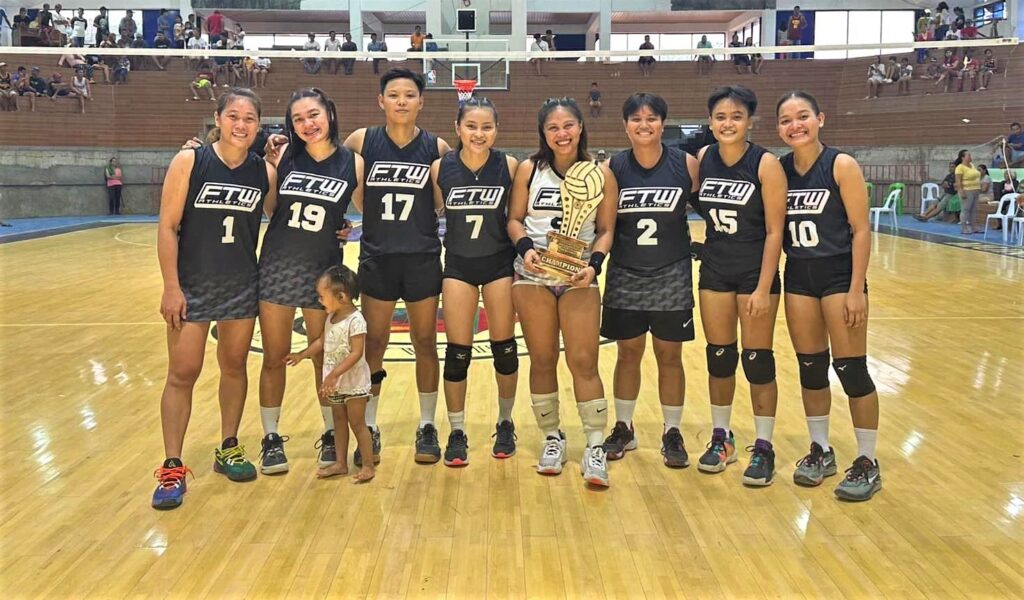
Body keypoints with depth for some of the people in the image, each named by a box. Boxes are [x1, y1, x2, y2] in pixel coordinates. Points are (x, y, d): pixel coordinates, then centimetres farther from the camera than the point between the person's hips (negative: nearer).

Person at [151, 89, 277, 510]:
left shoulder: (264, 171, -1)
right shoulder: (189, 162, -10)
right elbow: (167, 226, -10)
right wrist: (171, 287, -13)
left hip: (243, 287, 3)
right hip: (192, 286, -3)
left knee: (234, 367, 13)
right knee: (182, 374, 0)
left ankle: (228, 450, 29)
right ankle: (172, 468, 9)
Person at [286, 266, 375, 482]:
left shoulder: (355, 320, -22)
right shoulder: (331, 317, 4)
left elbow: (356, 353, -27)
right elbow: (321, 341, 19)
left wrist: (334, 374, -30)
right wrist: (301, 355, 17)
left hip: (353, 382, -8)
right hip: (335, 383, 8)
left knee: (357, 423, -1)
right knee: (339, 422, 16)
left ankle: (368, 465, 9)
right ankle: (340, 463, 26)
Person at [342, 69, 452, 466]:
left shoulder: (437, 148, -3)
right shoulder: (362, 141, -3)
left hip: (423, 259, 0)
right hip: (376, 258, 0)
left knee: (425, 344, 9)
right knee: (373, 344, 7)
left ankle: (427, 427, 23)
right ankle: (369, 428, 21)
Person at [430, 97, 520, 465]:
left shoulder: (509, 166, -10)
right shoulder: (441, 168, -9)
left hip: (500, 263, 0)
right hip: (458, 265, 0)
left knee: (504, 347, 9)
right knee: (457, 351, 1)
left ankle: (505, 424, 29)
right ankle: (457, 433, 16)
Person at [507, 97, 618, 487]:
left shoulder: (600, 174, 0)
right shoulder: (528, 170, 2)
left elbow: (606, 230, 3)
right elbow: (515, 219, 5)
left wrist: (594, 264, -13)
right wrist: (526, 247, -14)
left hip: (579, 278, -1)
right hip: (532, 277, 1)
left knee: (584, 362, -5)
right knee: (542, 360, 7)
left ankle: (595, 448, 4)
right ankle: (552, 439, 23)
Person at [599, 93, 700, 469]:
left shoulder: (686, 164, -5)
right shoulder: (613, 168, -3)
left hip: (672, 276, -1)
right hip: (625, 276, 1)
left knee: (669, 356, 7)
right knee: (628, 354, 11)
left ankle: (673, 433, 22)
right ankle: (623, 429, 27)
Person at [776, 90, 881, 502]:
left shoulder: (842, 166, -10)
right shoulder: (780, 170, 2)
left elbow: (861, 230, -11)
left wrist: (857, 289, -15)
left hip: (839, 274, -4)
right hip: (798, 277, 4)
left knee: (851, 368, -1)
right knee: (810, 367, 11)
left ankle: (867, 462, 12)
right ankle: (820, 450, 26)